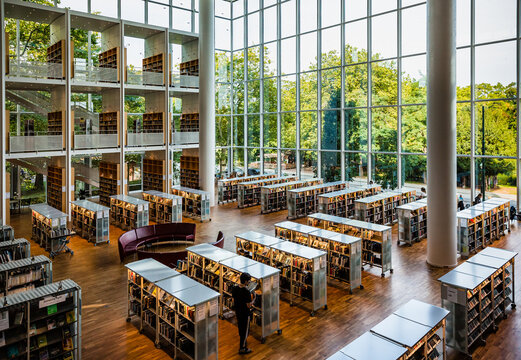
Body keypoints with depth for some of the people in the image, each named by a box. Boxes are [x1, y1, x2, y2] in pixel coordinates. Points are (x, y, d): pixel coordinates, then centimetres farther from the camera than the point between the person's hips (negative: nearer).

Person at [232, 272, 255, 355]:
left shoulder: (235, 289, -6)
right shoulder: (246, 292, -29)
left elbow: (234, 302, 4)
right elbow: (249, 305, -22)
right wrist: (253, 298, -9)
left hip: (238, 312, 7)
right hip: (245, 314, -7)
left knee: (240, 329, 24)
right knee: (245, 330, 10)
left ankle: (243, 342, 44)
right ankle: (242, 349, 22)